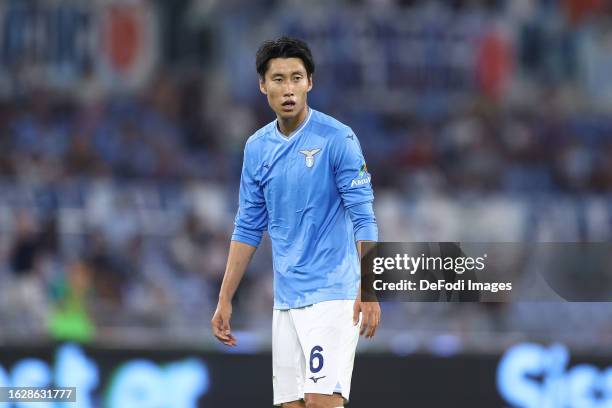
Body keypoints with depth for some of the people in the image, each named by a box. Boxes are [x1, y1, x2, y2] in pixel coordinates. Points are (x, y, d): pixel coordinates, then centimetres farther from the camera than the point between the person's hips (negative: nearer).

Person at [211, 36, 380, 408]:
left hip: (332, 294, -6)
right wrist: (225, 299, 12)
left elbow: (364, 217, -11)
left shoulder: (338, 139, -9)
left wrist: (369, 290, -21)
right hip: (286, 301, 6)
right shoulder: (257, 148, 9)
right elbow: (248, 229, 15)